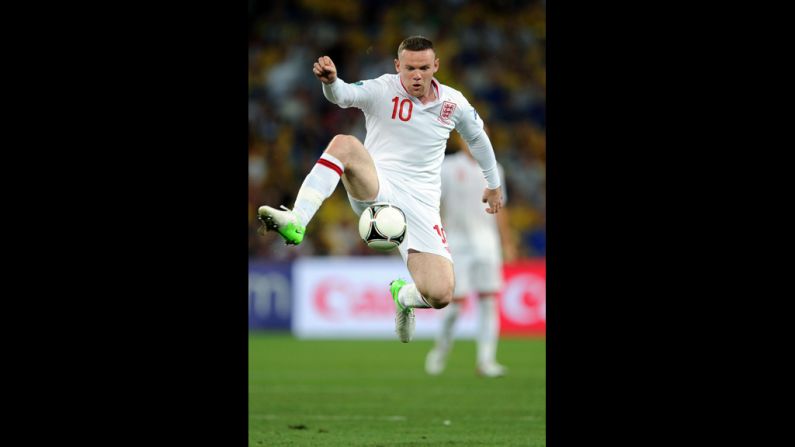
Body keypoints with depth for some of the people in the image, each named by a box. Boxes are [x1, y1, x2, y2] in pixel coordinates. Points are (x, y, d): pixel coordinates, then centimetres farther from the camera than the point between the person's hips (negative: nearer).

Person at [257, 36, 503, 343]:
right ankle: (296, 223, -43)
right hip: (375, 189, -2)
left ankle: (403, 296, 23)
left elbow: (478, 137, 25)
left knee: (440, 295, -16)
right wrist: (330, 81, -52)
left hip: (421, 206, 2)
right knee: (344, 144, -34)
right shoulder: (383, 91, -6)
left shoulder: (453, 103, 4)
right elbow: (344, 95, -28)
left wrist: (493, 184, 36)